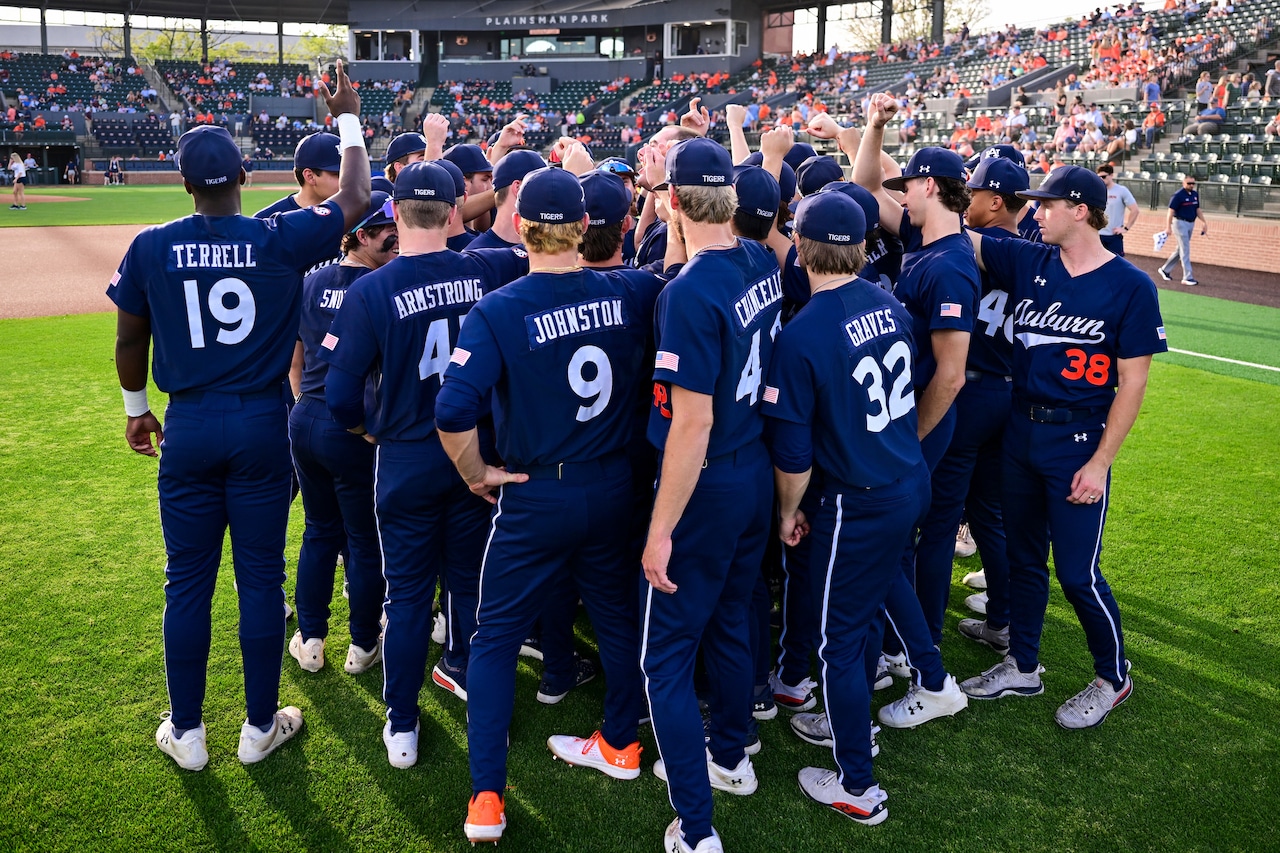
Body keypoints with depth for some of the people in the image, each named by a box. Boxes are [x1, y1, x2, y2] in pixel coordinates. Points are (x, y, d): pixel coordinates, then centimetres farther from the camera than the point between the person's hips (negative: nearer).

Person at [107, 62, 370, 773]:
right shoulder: (282, 239, -10)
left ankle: (186, 734, 24)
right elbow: (356, 198, 3)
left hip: (188, 429, 1)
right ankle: (260, 727, 22)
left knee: (188, 584, 11)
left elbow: (130, 342, 4)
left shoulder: (151, 248, -5)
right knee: (261, 580, 9)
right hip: (264, 427, -1)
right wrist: (347, 119, 14)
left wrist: (135, 408, 22)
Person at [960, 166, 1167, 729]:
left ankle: (1113, 677, 24)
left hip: (1078, 441, -5)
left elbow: (1132, 383, -11)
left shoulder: (1130, 286, -11)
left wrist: (1100, 463, -14)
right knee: (1023, 557, 16)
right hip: (1020, 430, 5)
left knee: (1077, 572, 0)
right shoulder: (1029, 263, 1)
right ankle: (1022, 667, 34)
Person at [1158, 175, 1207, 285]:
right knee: (1185, 250, -9)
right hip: (1180, 223, -8)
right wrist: (1168, 227, -22)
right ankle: (1187, 277, -8)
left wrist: (1204, 222, 10)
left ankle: (1164, 269, 26)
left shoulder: (1195, 194, 9)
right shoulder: (1178, 195, -13)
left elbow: (1197, 210, 18)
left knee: (1180, 250, 13)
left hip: (1191, 224, 8)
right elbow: (1171, 211, -16)